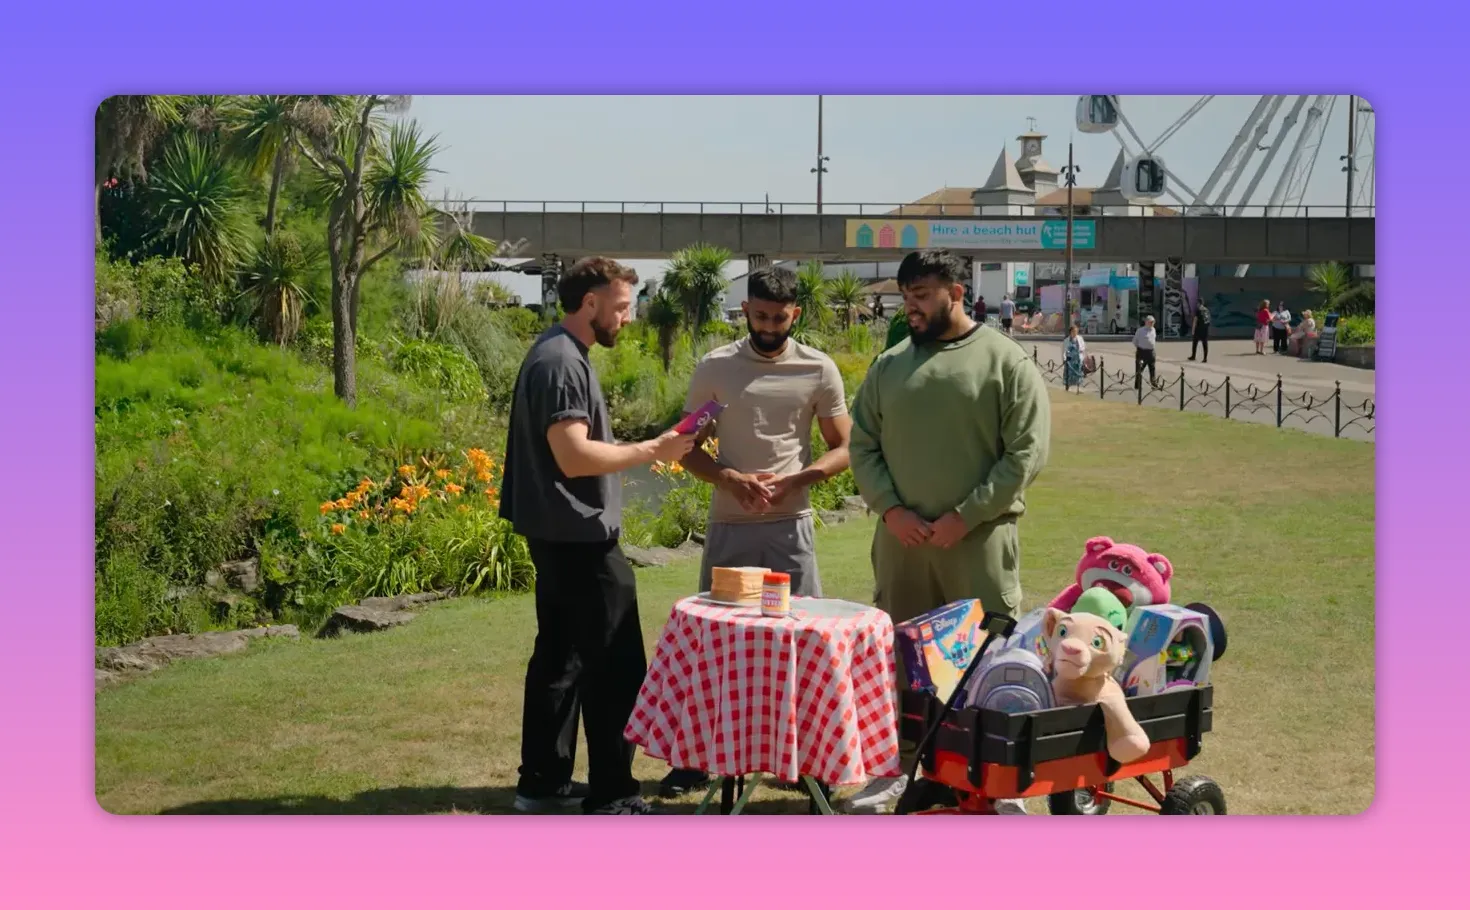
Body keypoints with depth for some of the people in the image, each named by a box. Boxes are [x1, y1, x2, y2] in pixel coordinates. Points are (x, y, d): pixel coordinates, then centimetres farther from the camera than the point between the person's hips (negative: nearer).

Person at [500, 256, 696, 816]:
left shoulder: (556, 354, 14)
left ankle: (543, 781, 22)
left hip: (561, 537, 11)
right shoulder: (562, 361, -18)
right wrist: (653, 450, -18)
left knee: (558, 657, 15)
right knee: (615, 667, -6)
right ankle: (611, 798, -2)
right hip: (579, 540, -11)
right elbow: (574, 455, -25)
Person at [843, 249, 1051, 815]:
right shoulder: (889, 365, 9)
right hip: (900, 536, 4)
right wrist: (891, 509, -5)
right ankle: (897, 766, 25)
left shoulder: (1006, 362, -3)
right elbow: (862, 445, 10)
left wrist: (965, 516, -12)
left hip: (978, 539, -4)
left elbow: (1026, 453, -8)